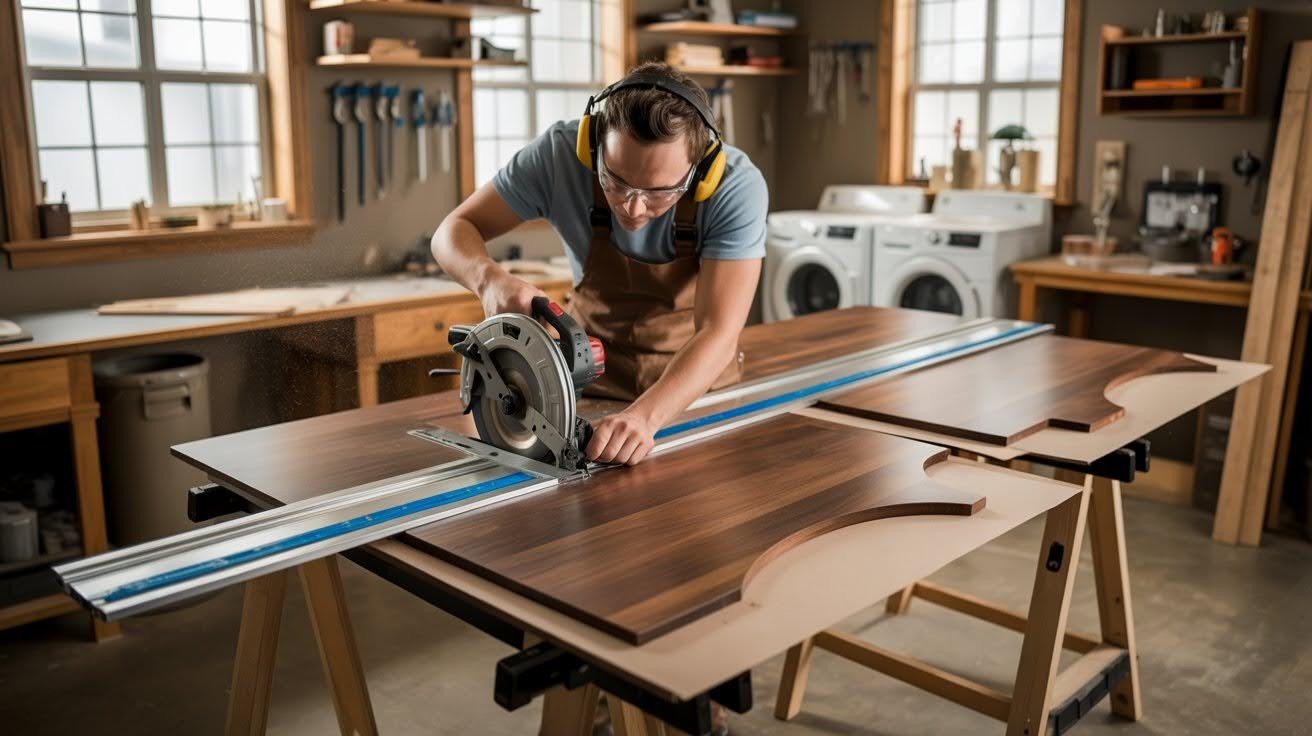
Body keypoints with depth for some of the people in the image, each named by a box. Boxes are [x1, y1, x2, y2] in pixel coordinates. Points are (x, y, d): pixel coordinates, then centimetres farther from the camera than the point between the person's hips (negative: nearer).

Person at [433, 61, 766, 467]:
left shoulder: (736, 187, -27)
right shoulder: (561, 152, -24)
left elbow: (718, 334, -31)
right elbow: (454, 231, -15)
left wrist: (643, 417, -47)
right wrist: (491, 280, -37)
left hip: (700, 380, 1)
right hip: (593, 374, 0)